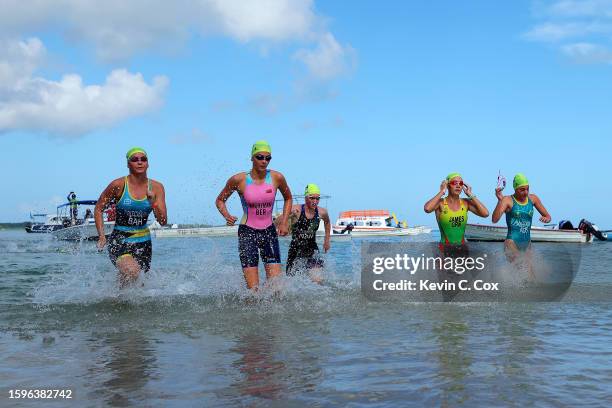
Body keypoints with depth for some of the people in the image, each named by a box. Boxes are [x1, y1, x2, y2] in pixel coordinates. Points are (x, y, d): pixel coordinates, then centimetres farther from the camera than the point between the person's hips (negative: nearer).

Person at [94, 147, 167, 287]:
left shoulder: (156, 187, -1)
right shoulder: (119, 185, -9)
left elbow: (163, 221, -4)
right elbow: (99, 208, 2)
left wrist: (153, 202, -20)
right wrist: (101, 235, -7)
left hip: (143, 242, 4)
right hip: (120, 240, -4)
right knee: (132, 272, -31)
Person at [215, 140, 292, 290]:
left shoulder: (277, 177, -3)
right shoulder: (239, 180, -8)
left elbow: (288, 198, 17)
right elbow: (220, 200, 7)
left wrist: (284, 222, 7)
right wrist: (226, 215, -12)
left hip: (269, 232, 2)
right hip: (247, 232, -2)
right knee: (253, 289, -9)